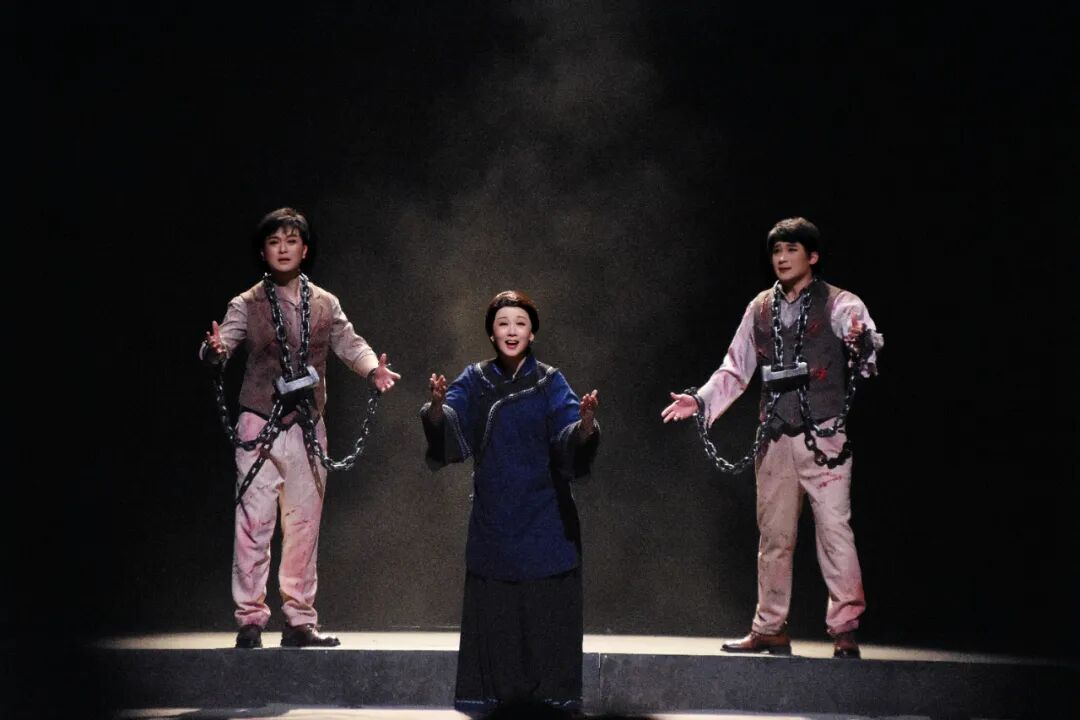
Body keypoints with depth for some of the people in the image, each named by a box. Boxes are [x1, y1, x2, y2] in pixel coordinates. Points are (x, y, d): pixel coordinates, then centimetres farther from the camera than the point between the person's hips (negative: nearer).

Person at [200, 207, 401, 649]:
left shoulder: (325, 305, 9)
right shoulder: (248, 305, -2)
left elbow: (349, 343, 5)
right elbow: (223, 341, -14)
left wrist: (373, 368, -16)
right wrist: (214, 349, -38)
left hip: (308, 426, 3)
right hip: (260, 425, -3)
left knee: (304, 525, 7)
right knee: (254, 522, -6)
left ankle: (299, 620, 15)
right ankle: (250, 620, 2)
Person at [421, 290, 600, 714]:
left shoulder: (549, 382, -1)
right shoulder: (475, 380, 4)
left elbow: (571, 436, -15)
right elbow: (446, 426, -11)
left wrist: (585, 423, -37)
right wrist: (438, 406, -34)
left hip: (543, 516, -2)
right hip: (493, 516, 2)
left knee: (546, 610, -2)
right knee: (493, 610, 3)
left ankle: (552, 699, 4)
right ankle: (492, 697, 11)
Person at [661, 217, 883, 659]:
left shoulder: (838, 304, -2)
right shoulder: (760, 309, 12)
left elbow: (866, 336, -20)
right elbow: (735, 369, 17)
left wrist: (863, 341, -43)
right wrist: (701, 400, 5)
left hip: (823, 437, -5)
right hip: (775, 440, 5)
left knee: (834, 529, -9)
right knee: (774, 535, 11)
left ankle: (845, 631, -4)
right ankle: (770, 629, 20)